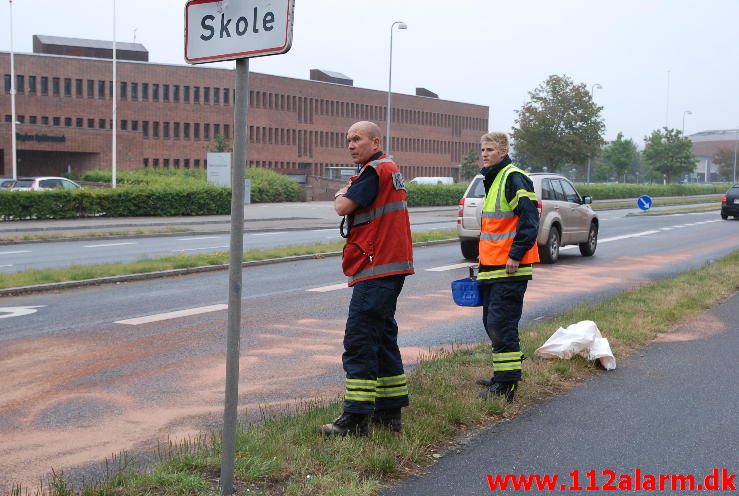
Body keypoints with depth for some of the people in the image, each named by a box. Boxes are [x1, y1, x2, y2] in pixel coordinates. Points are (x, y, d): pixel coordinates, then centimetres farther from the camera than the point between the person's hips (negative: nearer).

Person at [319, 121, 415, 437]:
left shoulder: (375, 170, -12)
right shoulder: (389, 168, 19)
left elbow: (343, 207, -18)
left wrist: (341, 195, 2)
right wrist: (346, 196, 4)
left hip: (376, 270, -11)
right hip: (391, 268, 11)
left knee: (359, 342, -9)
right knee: (382, 338, 16)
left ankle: (356, 420, -8)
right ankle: (390, 411, 23)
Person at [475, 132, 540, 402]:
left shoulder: (514, 178, -12)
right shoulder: (492, 179, 18)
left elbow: (530, 220, -18)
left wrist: (515, 255, -20)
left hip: (509, 268, -10)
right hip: (492, 268, 10)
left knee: (501, 324, -9)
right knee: (492, 322, 15)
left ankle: (506, 384, -2)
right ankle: (502, 376, 25)